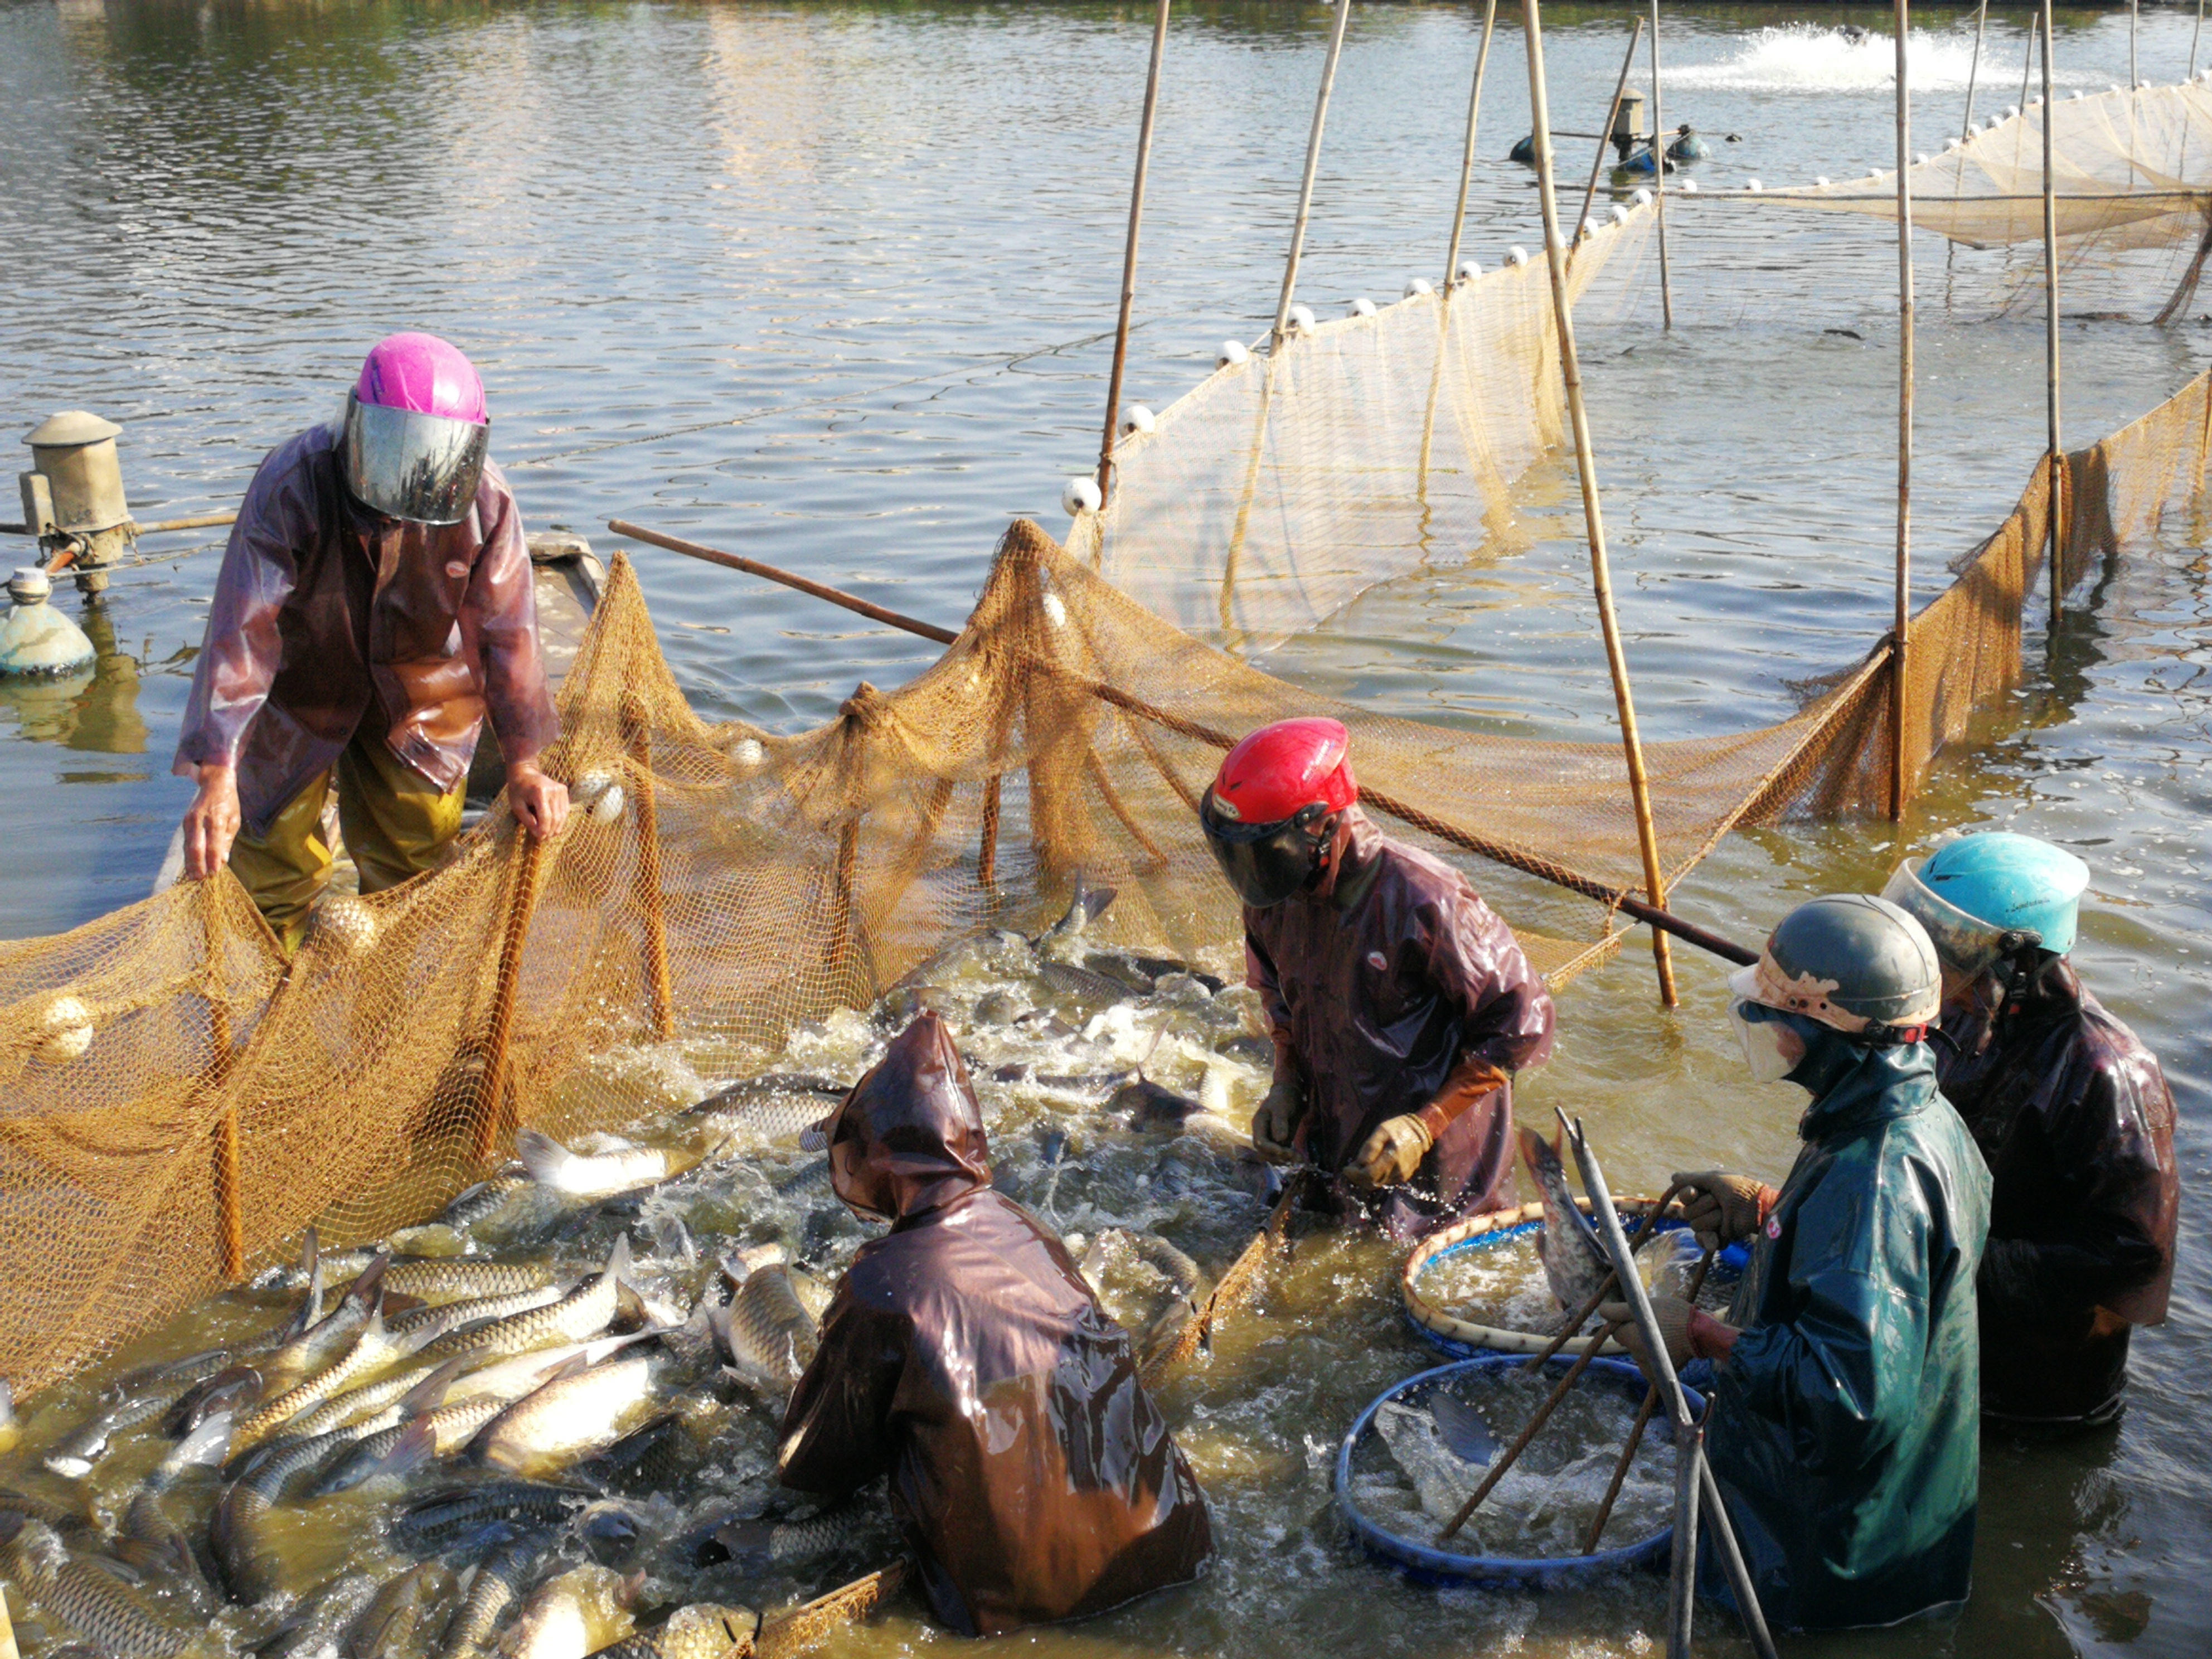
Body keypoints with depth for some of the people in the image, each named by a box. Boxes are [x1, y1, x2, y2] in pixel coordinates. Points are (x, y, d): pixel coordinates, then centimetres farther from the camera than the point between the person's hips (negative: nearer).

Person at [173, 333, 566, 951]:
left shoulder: (484, 502, -24)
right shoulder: (292, 485, -32)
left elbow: (505, 631, -16)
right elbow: (241, 630, -35)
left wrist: (523, 764, -19)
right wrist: (217, 777, -43)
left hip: (420, 692, 2)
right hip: (300, 686, -1)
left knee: (415, 871, 9)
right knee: (273, 860, 7)